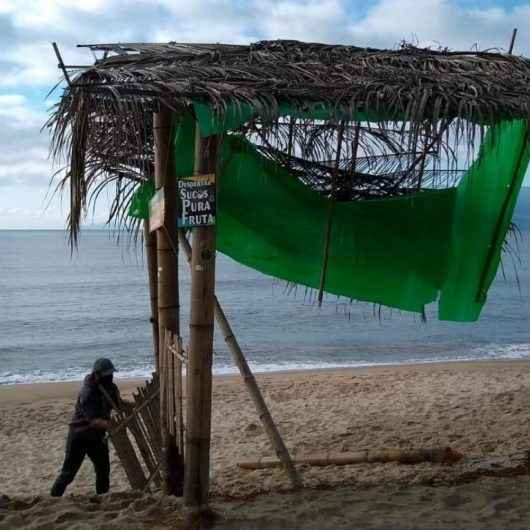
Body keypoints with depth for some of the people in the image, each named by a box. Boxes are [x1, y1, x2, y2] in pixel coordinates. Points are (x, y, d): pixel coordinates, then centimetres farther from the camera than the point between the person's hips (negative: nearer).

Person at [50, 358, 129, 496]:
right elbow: (92, 420, -34)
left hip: (97, 435, 7)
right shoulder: (88, 392, -27)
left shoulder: (110, 387, -4)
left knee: (104, 469, 8)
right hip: (79, 435, -7)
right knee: (68, 472, 0)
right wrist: (109, 424, -50)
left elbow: (119, 403, 13)